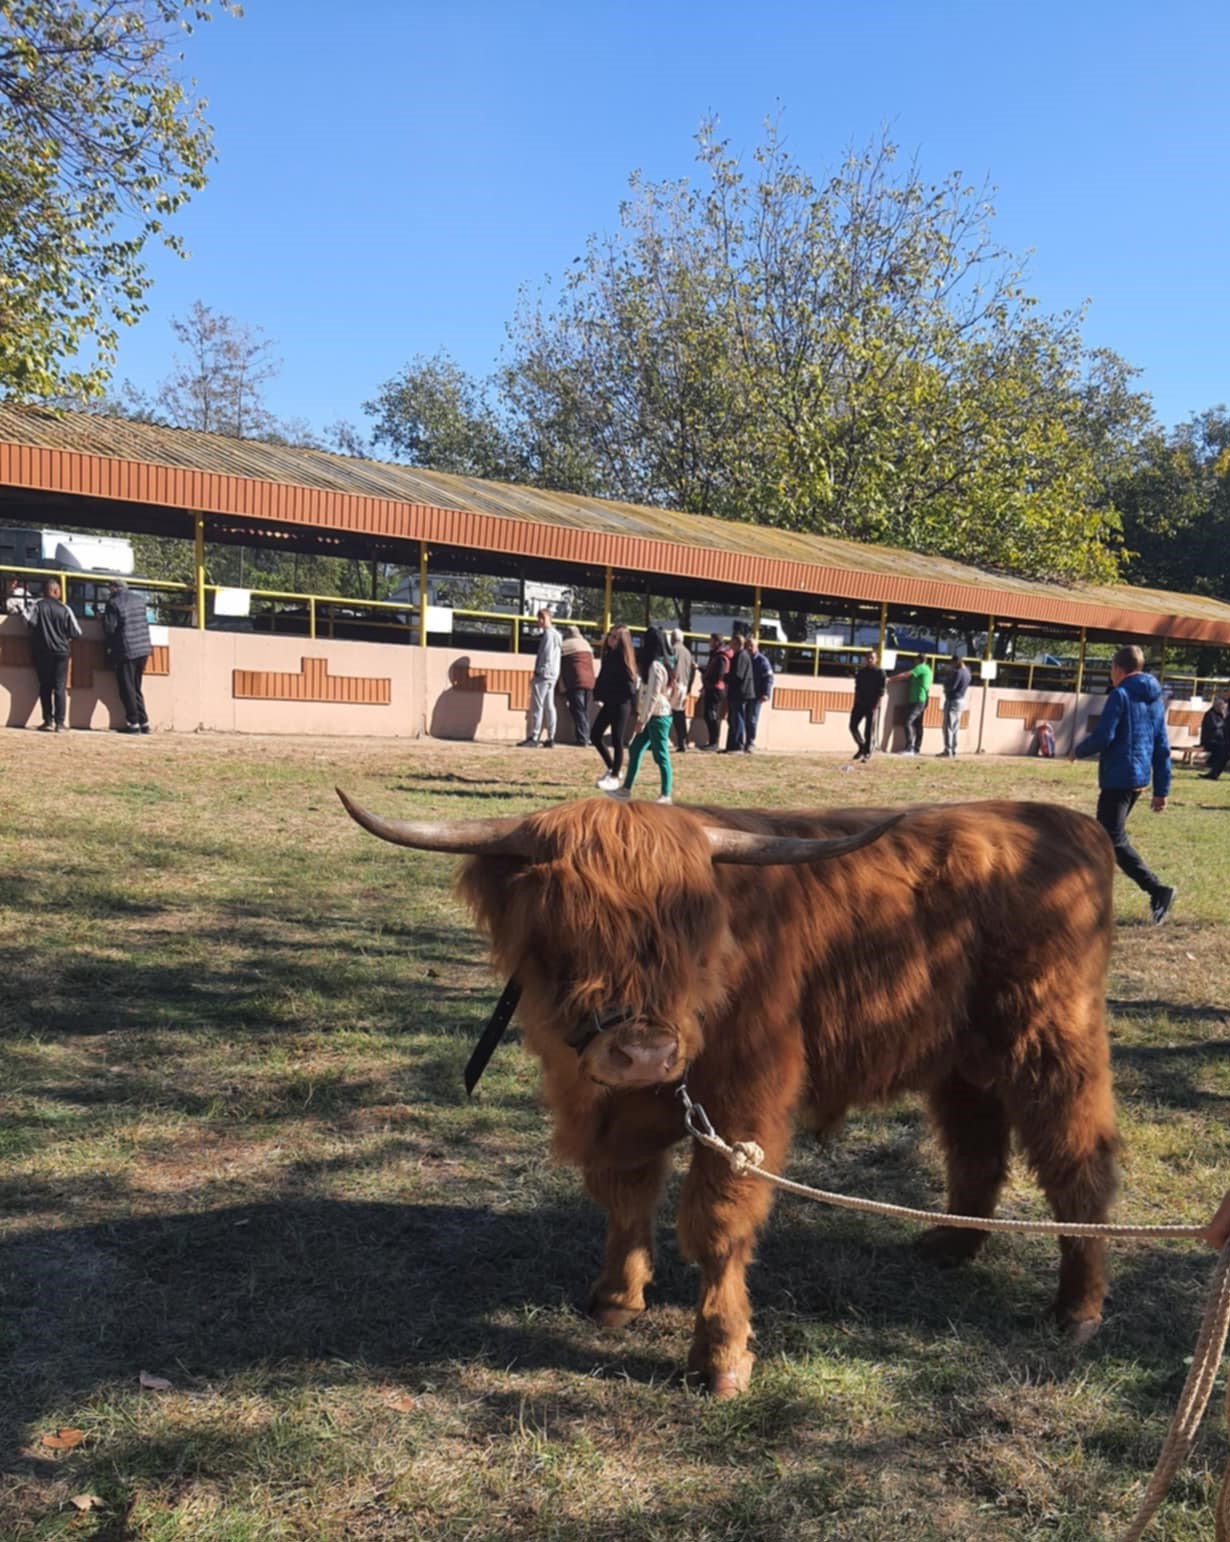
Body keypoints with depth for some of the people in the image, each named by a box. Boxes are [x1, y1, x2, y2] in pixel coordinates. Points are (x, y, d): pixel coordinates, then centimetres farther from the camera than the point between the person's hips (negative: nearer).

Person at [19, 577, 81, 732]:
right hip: (61, 651, 0)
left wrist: (24, 609, 2)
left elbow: (30, 622, -19)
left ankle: (48, 721, 5)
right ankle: (59, 723, -4)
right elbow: (76, 632, 0)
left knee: (45, 686, 9)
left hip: (42, 651, 0)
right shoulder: (64, 609, -2)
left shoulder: (37, 605, -4)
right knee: (60, 687, 2)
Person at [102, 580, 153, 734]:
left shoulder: (113, 603, -9)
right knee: (136, 687, 14)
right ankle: (144, 722, 11)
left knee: (127, 688, 2)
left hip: (126, 651, -6)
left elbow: (109, 627, -10)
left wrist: (109, 646, 6)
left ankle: (133, 723, 0)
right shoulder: (140, 600, 8)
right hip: (143, 648, 6)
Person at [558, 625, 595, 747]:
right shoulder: (586, 644, 20)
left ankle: (582, 741, -12)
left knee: (578, 712, -6)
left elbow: (561, 668, 1)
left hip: (575, 682, -6)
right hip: (589, 681, 6)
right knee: (585, 712, 13)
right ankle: (586, 739, 10)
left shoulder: (564, 646, 1)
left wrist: (563, 687, 7)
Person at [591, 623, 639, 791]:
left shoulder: (623, 657, -13)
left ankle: (614, 777, 7)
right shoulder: (608, 655, 9)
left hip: (621, 704, -8)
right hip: (609, 703, 8)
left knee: (617, 740, -3)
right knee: (595, 735, 9)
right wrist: (598, 697, 9)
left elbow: (631, 681, -15)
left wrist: (633, 705, -16)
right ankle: (611, 768, 24)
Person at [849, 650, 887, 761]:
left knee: (869, 731, -2)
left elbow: (881, 692, -8)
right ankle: (861, 747, 21)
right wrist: (855, 704, 8)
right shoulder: (861, 672, 11)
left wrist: (876, 706, -15)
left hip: (872, 706, -5)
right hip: (859, 704, 5)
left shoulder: (880, 673, -3)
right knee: (853, 726, 2)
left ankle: (867, 753, 5)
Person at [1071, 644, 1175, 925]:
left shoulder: (1120, 695, -10)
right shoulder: (1156, 700, 14)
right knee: (1107, 835, 17)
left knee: (1114, 839, -7)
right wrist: (1161, 790, 17)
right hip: (1140, 779, 9)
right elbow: (1162, 748, 14)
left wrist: (1078, 751, 4)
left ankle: (1158, 890, -17)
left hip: (1118, 777, -9)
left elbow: (1103, 737, -17)